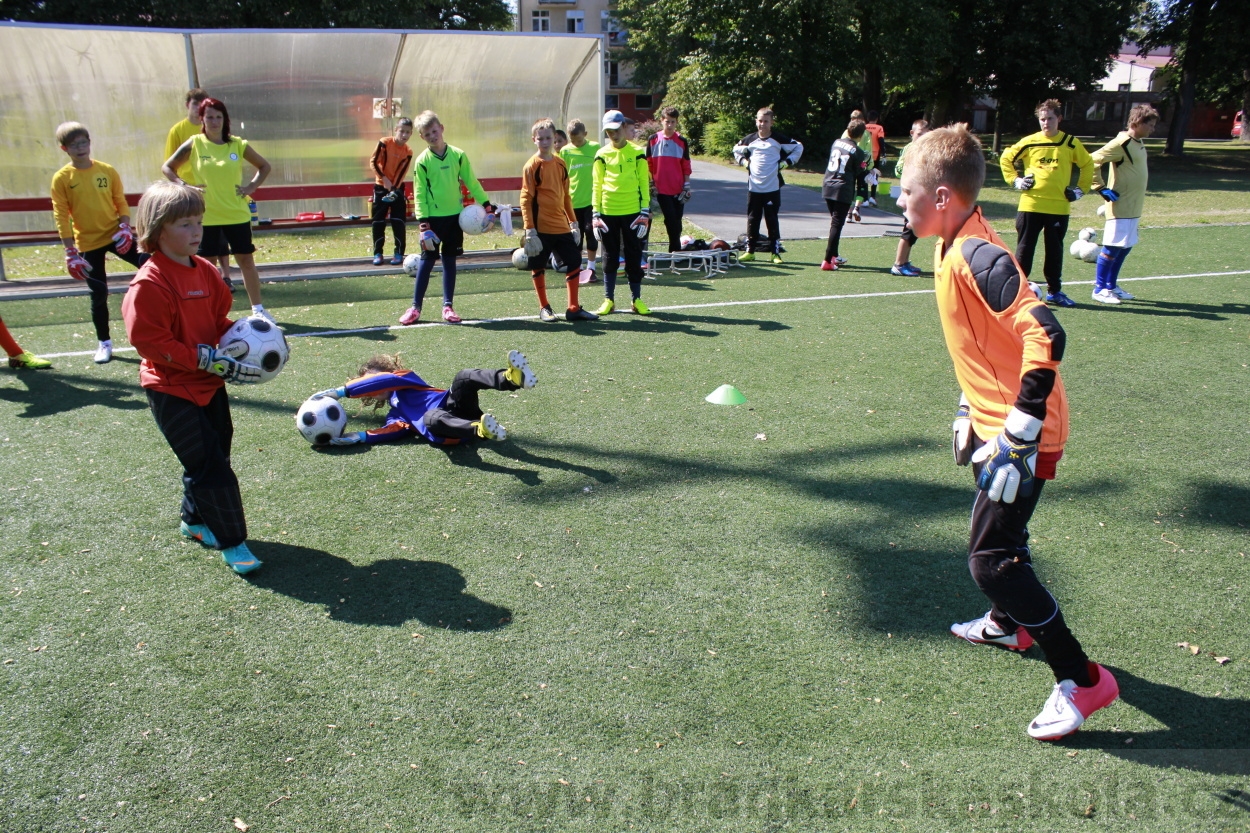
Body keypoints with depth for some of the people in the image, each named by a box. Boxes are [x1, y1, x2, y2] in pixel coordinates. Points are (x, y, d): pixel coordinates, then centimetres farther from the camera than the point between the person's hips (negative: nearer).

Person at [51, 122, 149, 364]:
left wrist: (125, 227, -11)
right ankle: (105, 343, 19)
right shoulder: (61, 178, -5)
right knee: (99, 294, 5)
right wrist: (70, 251, -10)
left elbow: (121, 202, 6)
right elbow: (61, 216, -6)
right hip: (88, 243, -1)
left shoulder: (108, 171, 0)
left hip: (116, 235, 1)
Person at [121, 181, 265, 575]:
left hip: (208, 383, 8)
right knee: (209, 466, -6)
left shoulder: (205, 271, 4)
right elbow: (150, 341, -22)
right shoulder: (150, 284, -21)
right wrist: (207, 359, -26)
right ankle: (232, 542, 7)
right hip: (172, 390, -8)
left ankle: (195, 521, 40)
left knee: (213, 456, 19)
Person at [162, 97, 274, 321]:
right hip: (206, 217, -1)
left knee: (246, 261, 6)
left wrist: (251, 187, -1)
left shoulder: (238, 144, 1)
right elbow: (167, 167, 6)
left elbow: (264, 166, 12)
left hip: (237, 215, 1)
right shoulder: (194, 144, -2)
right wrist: (184, 187, -7)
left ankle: (258, 308, 15)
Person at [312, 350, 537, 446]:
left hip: (453, 408, -1)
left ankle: (511, 377, -56)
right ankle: (481, 430, -65)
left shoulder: (405, 378, 26)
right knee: (432, 418, -36)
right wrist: (359, 437, 1)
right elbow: (396, 430, 11)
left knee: (464, 377, -29)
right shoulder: (394, 415, 34)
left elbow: (387, 379, 4)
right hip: (443, 431, 1)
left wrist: (342, 391, 3)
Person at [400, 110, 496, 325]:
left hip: (455, 216, 2)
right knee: (427, 261, 0)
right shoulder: (422, 161, -5)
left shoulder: (458, 155, 0)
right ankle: (415, 307, 7)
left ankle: (448, 306, 14)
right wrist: (423, 224, -13)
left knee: (450, 261, 8)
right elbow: (419, 194, -5)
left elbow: (471, 183, 9)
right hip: (433, 218, -2)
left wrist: (487, 206, 6)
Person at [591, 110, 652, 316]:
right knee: (610, 258, 7)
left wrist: (645, 212, -4)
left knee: (634, 257, 4)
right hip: (608, 213, 1)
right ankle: (609, 300, 14)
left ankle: (636, 299, 13)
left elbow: (644, 183, 2)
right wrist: (596, 214, -1)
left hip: (632, 212, -1)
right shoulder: (602, 154, 5)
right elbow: (596, 185, 6)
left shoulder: (637, 152, 3)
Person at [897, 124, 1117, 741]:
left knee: (990, 560, -7)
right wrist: (971, 409, 23)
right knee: (998, 533, 27)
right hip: (995, 423, 10)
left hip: (1020, 434, -10)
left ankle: (1081, 680, 5)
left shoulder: (977, 257, -24)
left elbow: (1044, 335, -32)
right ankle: (1008, 623, 51)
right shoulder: (954, 249, 6)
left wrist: (1019, 431, -29)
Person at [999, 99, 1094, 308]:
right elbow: (1006, 159, 12)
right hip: (1030, 204, -1)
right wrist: (1015, 181, 3)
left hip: (1059, 207, 1)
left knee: (1055, 250, 7)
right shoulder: (1029, 142, 1)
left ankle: (1054, 291, 16)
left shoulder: (1071, 143, 4)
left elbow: (1088, 165, 16)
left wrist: (1080, 189, 9)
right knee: (1025, 248, 2)